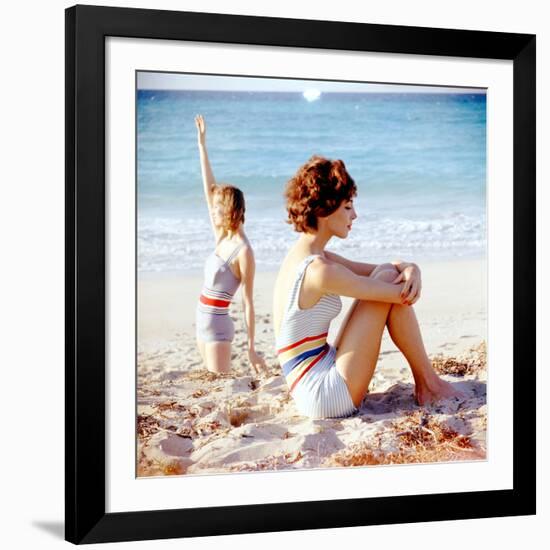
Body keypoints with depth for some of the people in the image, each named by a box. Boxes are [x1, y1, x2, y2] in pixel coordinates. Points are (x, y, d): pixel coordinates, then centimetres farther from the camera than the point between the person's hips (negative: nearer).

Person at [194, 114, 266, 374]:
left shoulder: (243, 251, -17)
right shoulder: (222, 238, 4)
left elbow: (248, 302, -16)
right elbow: (209, 187, 7)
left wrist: (251, 348, -17)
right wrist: (202, 144, 7)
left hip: (218, 325, -8)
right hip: (204, 322, 8)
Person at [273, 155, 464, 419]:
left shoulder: (305, 256, 10)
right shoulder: (319, 270, -21)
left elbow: (382, 268, 15)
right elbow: (403, 295, -14)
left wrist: (410, 269, -6)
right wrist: (406, 284, 9)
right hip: (329, 396, -10)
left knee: (387, 274, 10)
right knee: (388, 278, -9)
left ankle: (424, 383, 12)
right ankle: (429, 384, 5)